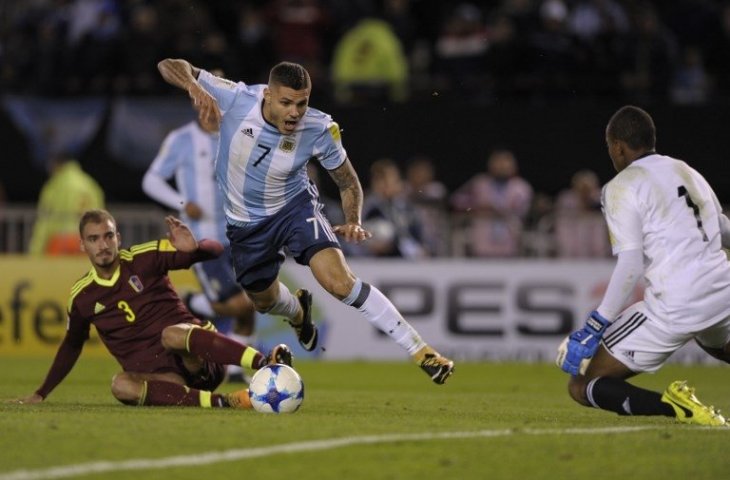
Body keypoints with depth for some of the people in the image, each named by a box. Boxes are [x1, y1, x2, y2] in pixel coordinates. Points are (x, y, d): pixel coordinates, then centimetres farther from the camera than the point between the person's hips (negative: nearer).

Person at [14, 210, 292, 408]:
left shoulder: (144, 258, 1)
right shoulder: (81, 297, 10)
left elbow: (216, 251, 0)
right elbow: (71, 346, 28)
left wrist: (194, 248, -24)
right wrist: (41, 394, 27)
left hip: (196, 361, -2)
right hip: (158, 376, 2)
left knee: (172, 334, -38)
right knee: (121, 386, -34)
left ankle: (265, 363, -53)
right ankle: (219, 402, -44)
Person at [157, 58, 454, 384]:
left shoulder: (319, 130, -24)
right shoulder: (236, 100, -27)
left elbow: (348, 183, -7)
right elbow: (170, 67, -24)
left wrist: (353, 222, -25)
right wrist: (195, 87, -45)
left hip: (295, 207, -2)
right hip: (245, 221, 2)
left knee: (339, 281, -25)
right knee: (265, 300, 22)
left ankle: (419, 350, -19)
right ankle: (298, 314, 62)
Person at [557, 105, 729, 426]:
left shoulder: (622, 186, -4)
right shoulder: (688, 172, 16)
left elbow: (630, 265, -15)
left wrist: (595, 327, -13)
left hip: (675, 306, -7)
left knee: (581, 386, -1)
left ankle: (675, 406, -22)